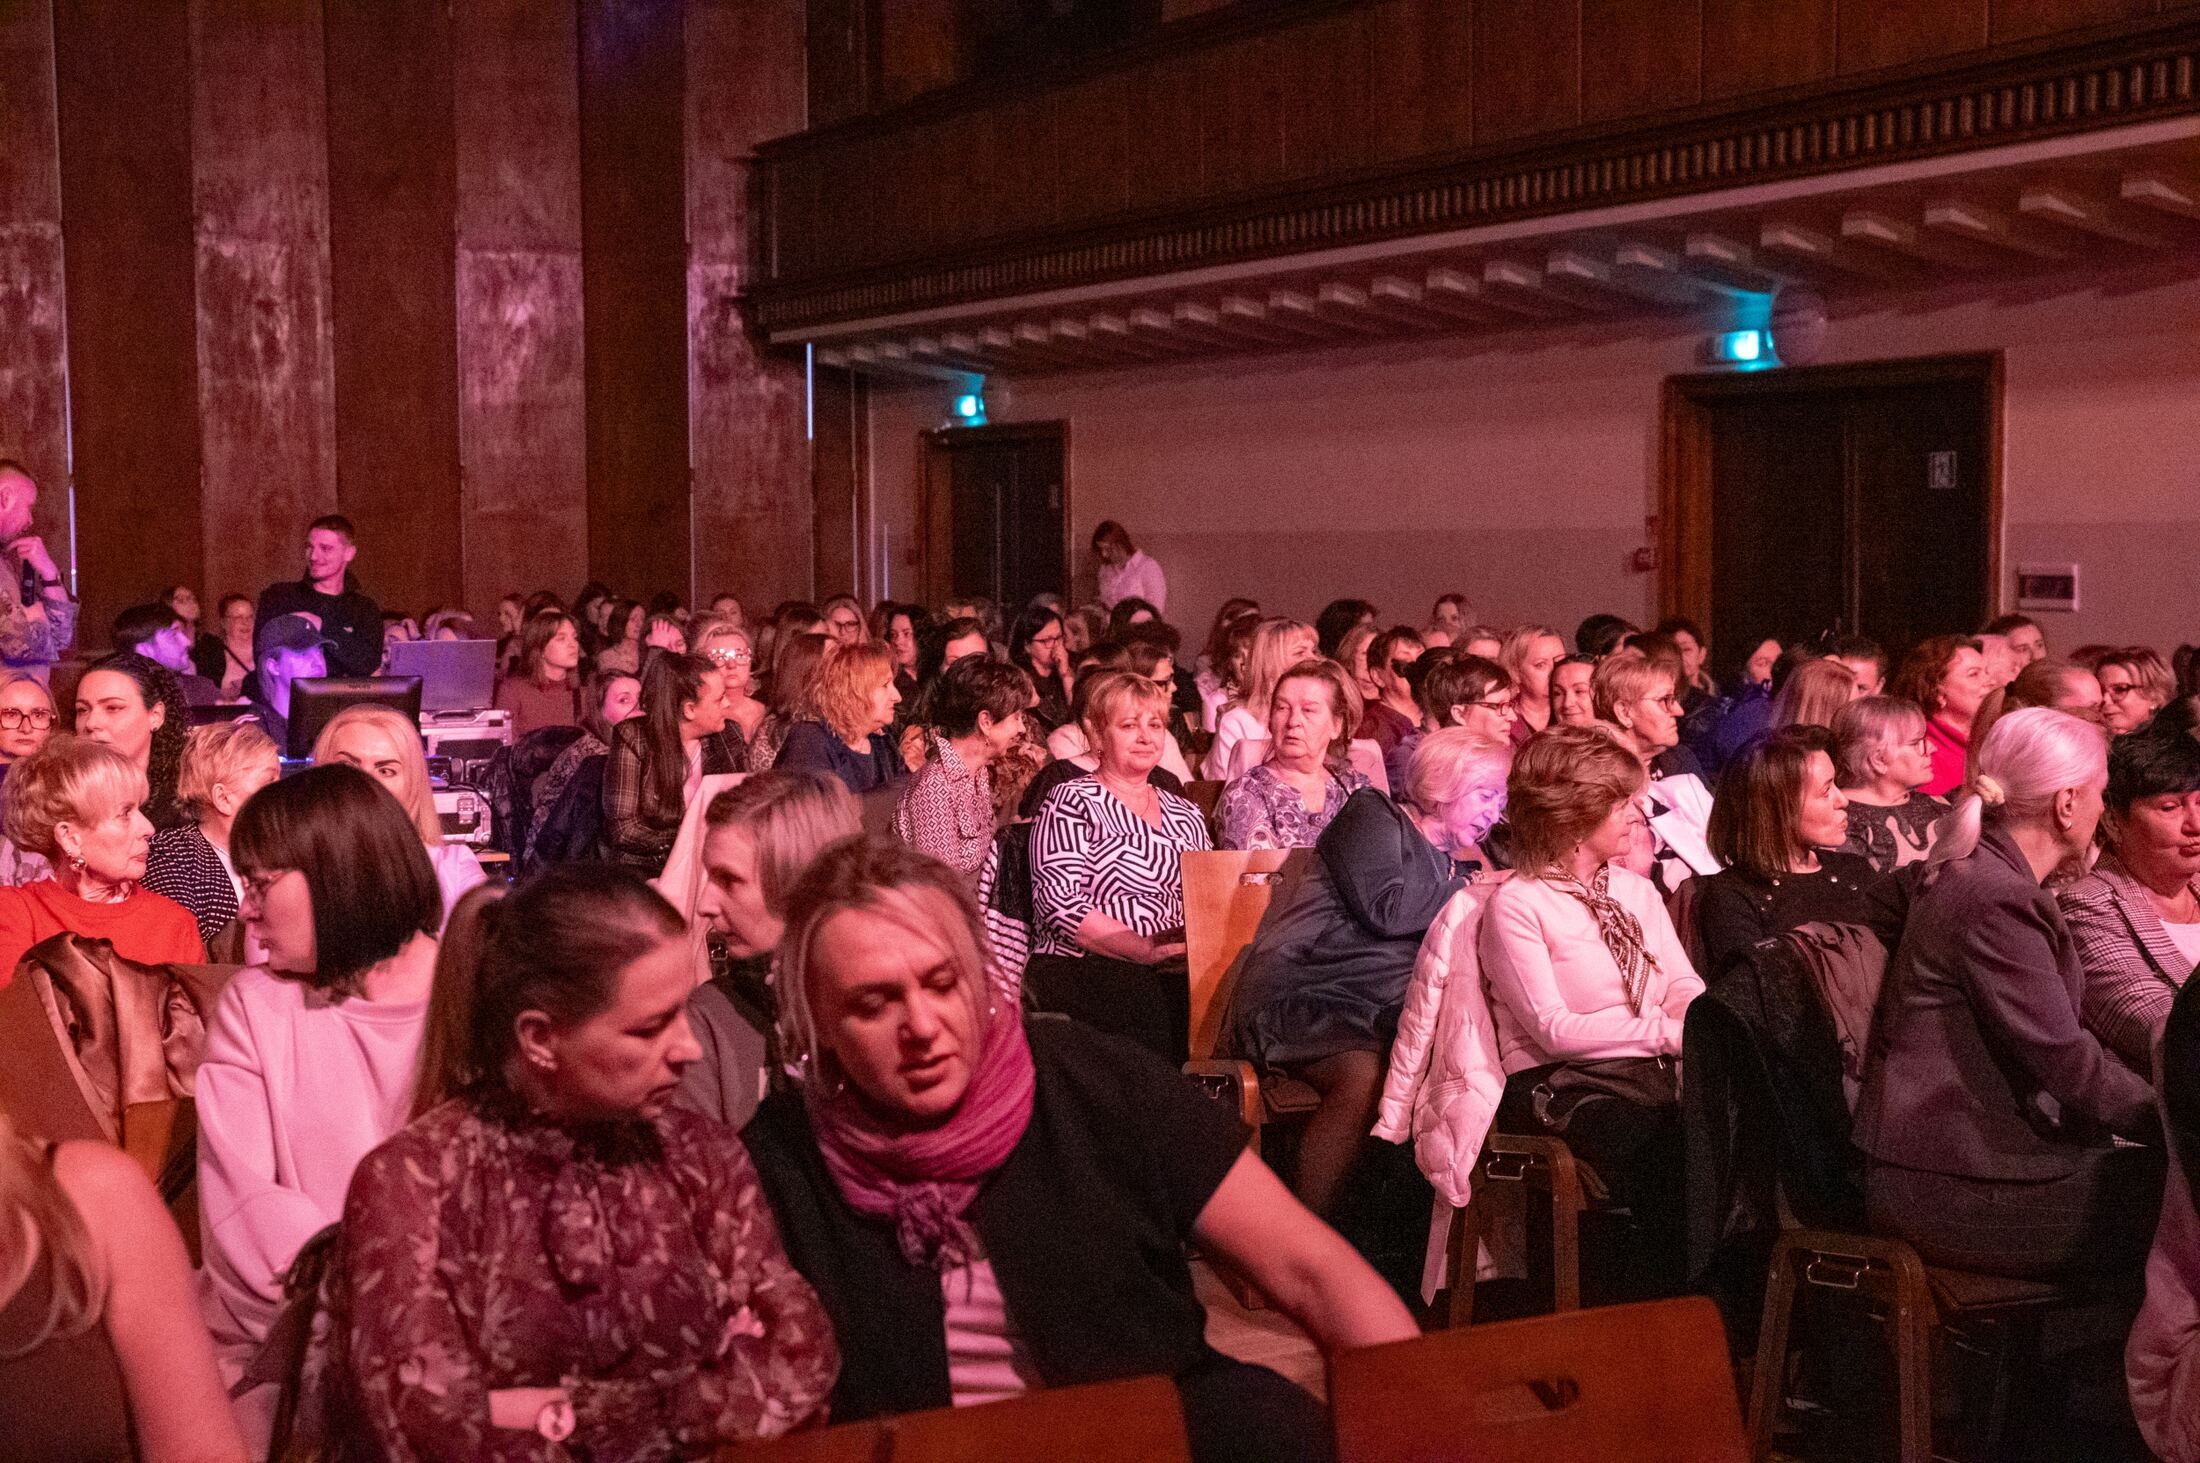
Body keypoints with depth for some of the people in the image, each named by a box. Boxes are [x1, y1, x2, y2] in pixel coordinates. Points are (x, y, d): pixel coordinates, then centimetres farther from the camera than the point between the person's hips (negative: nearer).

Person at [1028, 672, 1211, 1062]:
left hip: (1176, 970, 5)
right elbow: (1057, 900, -8)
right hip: (1079, 967, -5)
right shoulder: (1071, 803, 5)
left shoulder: (1186, 817, 24)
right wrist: (1144, 950, -17)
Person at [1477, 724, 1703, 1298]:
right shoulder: (1517, 903, -3)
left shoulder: (1637, 891, 20)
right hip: (1561, 1084, -6)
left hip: (1651, 1075, 6)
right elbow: (1554, 1029, -11)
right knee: (1670, 1167, -33)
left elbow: (1685, 986, 11)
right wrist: (1668, 1031, -15)